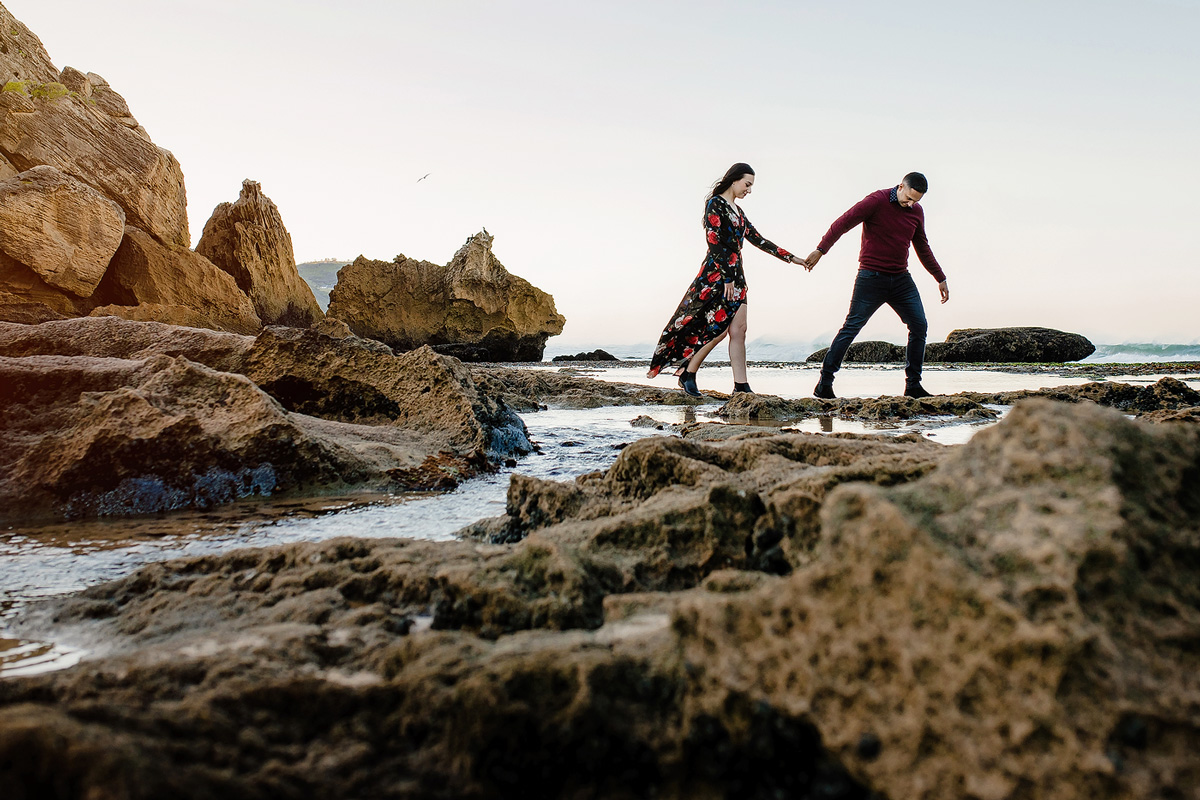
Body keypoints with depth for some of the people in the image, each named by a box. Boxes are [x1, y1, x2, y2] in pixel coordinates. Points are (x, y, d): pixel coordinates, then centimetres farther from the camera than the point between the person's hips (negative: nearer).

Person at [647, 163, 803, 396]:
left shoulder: (737, 211, 19)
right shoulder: (715, 204, -6)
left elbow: (758, 240, 21)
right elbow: (715, 243, -14)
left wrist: (791, 258, 19)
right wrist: (727, 278, -18)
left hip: (735, 274, 8)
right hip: (716, 273, -8)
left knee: (738, 330, -1)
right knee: (717, 329, -9)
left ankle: (741, 386, -3)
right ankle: (688, 374, 7)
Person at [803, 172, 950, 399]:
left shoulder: (917, 211, 11)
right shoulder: (876, 201, -8)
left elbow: (923, 248, 23)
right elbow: (843, 223, -12)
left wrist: (941, 278, 26)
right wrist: (821, 250, -20)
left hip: (901, 279, 6)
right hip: (871, 278, -6)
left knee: (919, 327, 1)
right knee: (851, 327, -7)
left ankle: (913, 385, 10)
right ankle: (824, 384, -4)